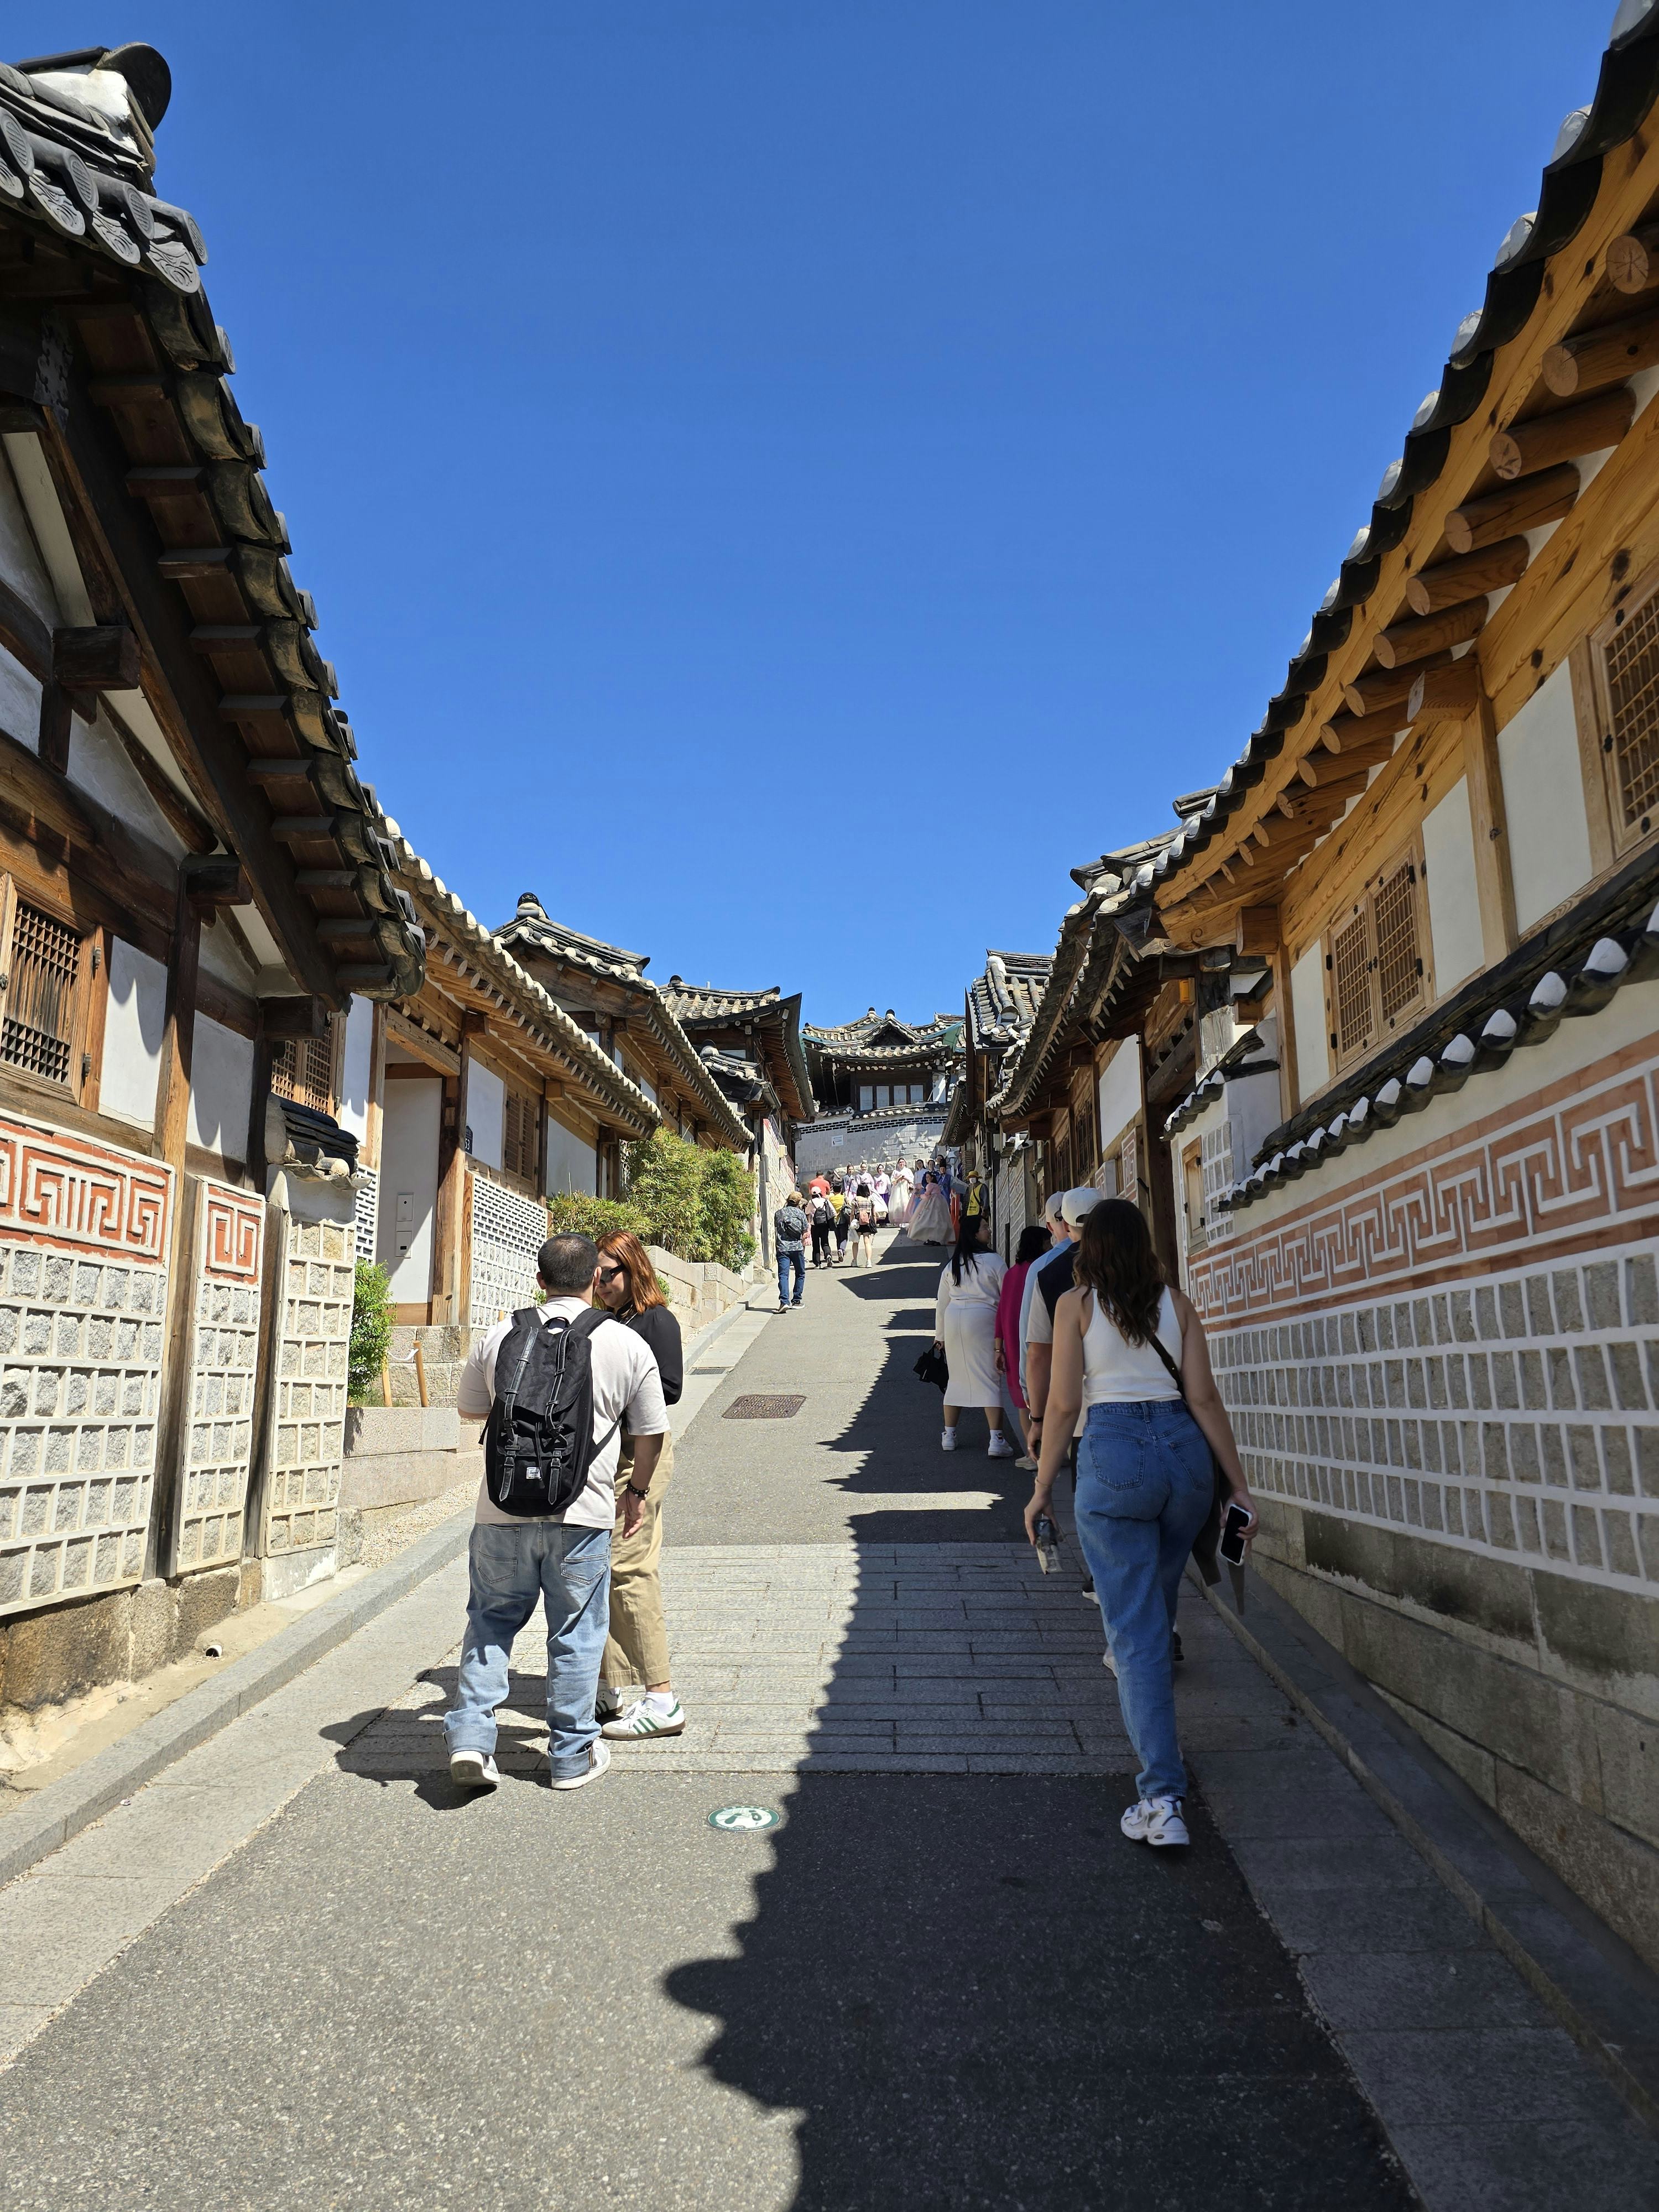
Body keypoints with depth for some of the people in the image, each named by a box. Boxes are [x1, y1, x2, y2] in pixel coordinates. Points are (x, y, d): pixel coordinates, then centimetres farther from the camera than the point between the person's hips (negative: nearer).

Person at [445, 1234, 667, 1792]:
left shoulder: (500, 1336, 3)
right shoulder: (627, 1345, 0)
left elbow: (469, 1410, 18)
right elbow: (650, 1432, 9)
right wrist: (638, 1491, 25)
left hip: (503, 1510, 2)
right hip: (582, 1513, -1)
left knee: (491, 1620, 17)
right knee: (576, 1634, 10)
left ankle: (470, 1736, 10)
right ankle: (573, 1756, 20)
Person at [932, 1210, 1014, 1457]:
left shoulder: (951, 1264, 11)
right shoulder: (993, 1261, -3)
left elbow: (942, 1302, 15)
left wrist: (940, 1335, 22)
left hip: (953, 1319, 5)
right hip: (982, 1319, -5)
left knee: (956, 1378, 16)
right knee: (989, 1380, -4)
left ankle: (949, 1436, 21)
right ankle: (996, 1440, -9)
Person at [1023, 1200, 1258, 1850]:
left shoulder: (1076, 1303, 1)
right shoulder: (1176, 1302, 9)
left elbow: (1063, 1403, -2)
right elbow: (1204, 1397, 3)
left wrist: (1041, 1489, 5)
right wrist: (1237, 1481, 8)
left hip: (1113, 1451, -4)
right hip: (1184, 1450, 4)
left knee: (1135, 1627, -1)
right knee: (1157, 1606, 25)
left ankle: (1163, 1798, -5)